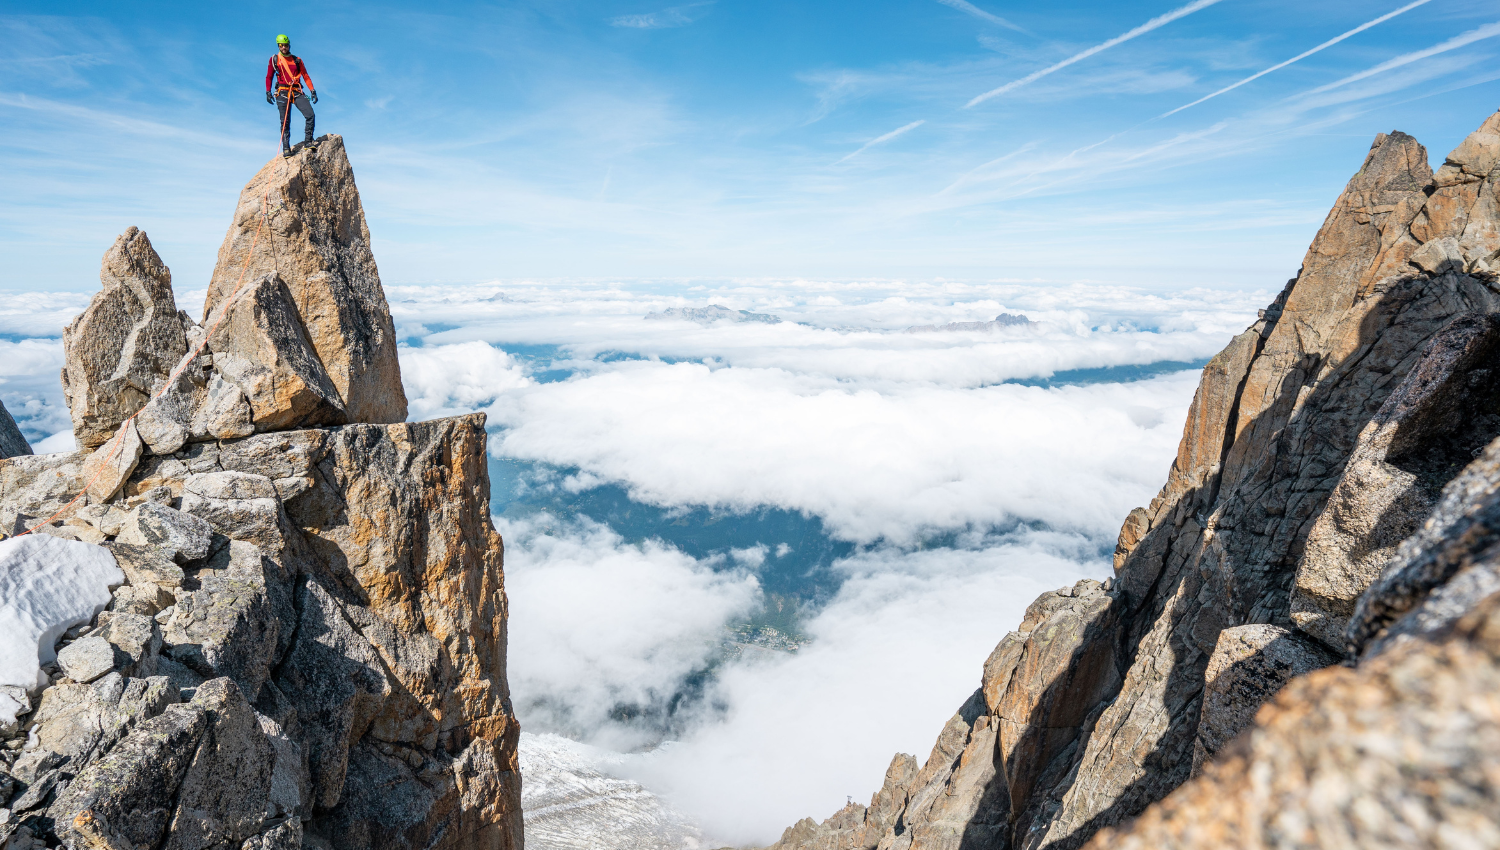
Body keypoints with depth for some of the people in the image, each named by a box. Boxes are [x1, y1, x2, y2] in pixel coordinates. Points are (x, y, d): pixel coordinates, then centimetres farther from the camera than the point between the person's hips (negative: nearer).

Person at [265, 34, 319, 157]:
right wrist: (268, 92, 0)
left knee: (310, 115, -18)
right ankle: (286, 148, -7)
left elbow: (306, 76, 14)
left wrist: (313, 91, 2)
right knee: (285, 122, -7)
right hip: (283, 92, -1)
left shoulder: (297, 60, 16)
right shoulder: (274, 59, 12)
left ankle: (308, 141, -7)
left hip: (297, 92, 2)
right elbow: (269, 77, 11)